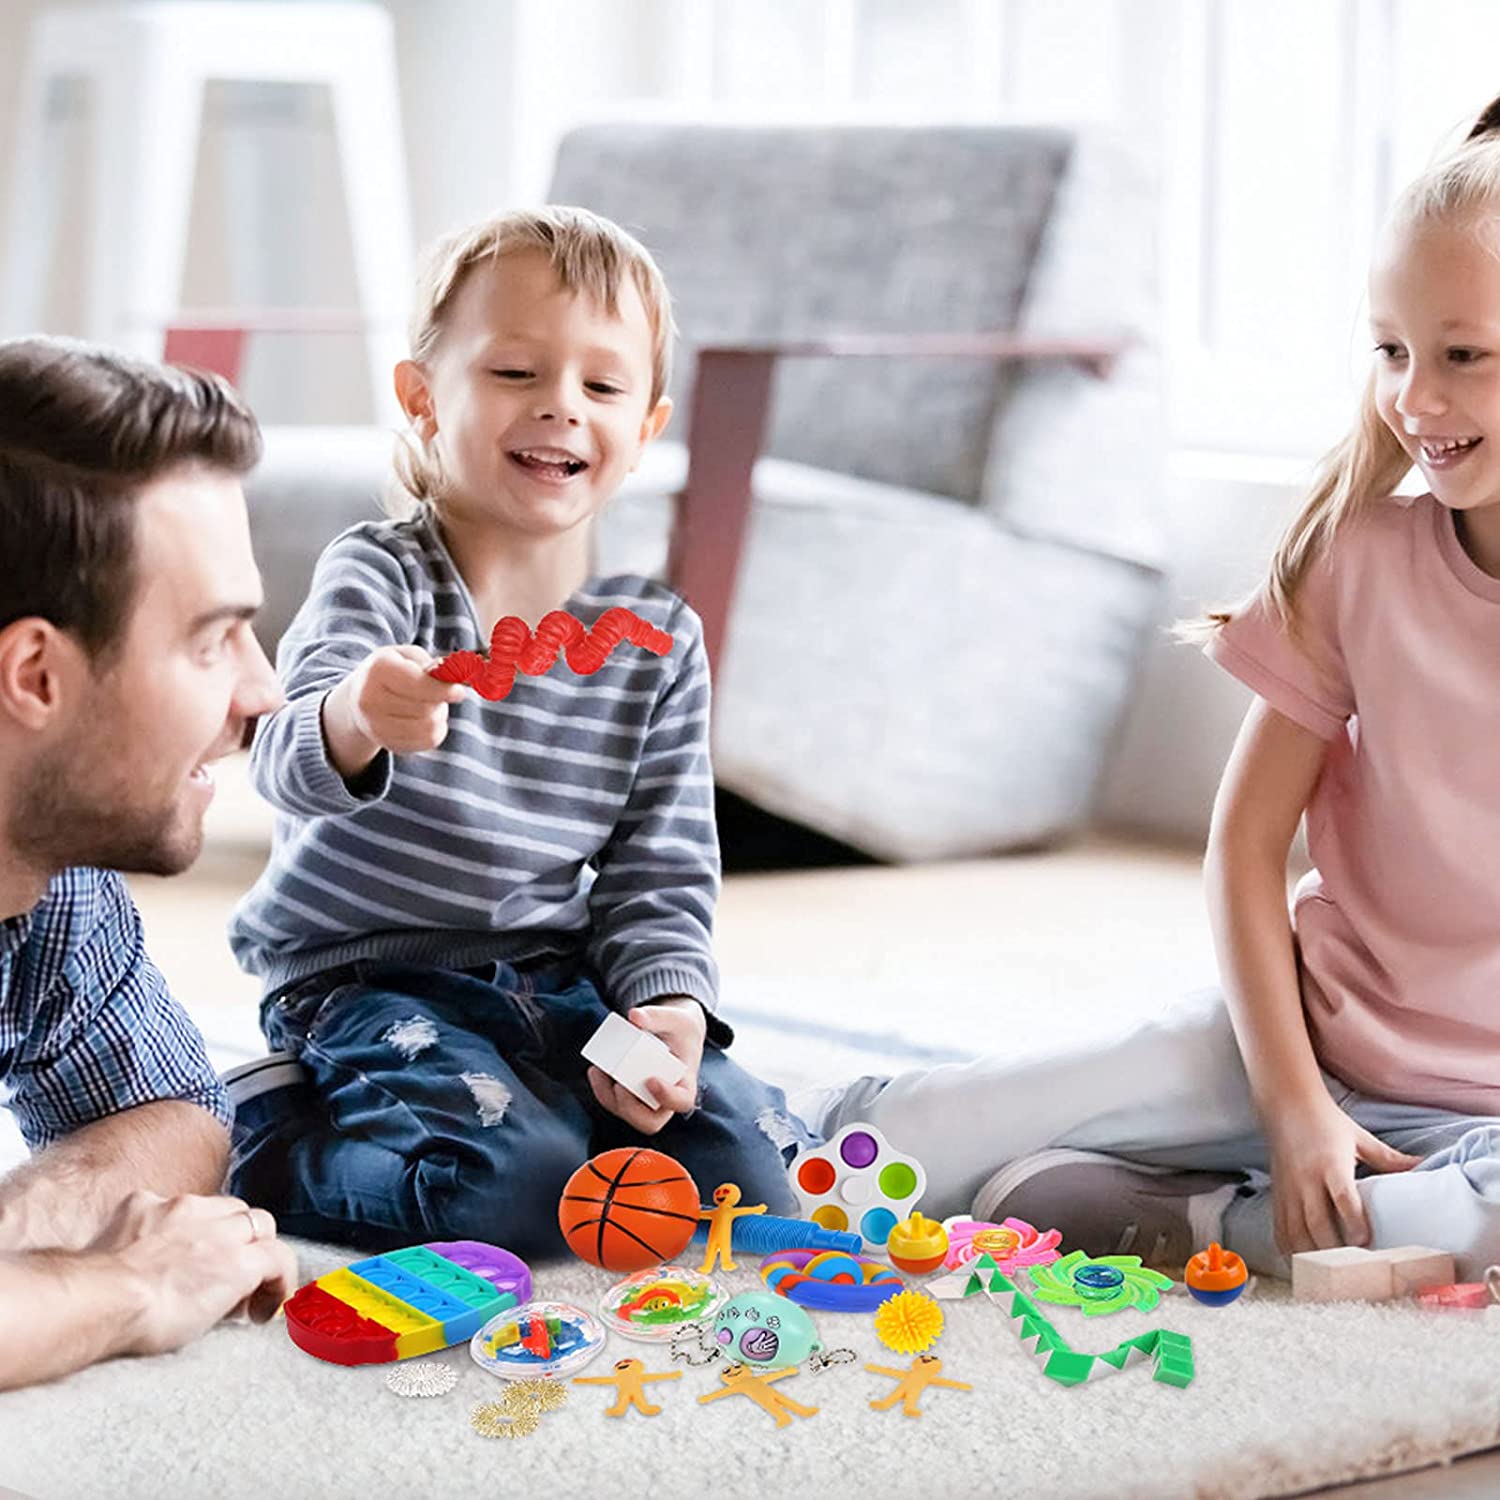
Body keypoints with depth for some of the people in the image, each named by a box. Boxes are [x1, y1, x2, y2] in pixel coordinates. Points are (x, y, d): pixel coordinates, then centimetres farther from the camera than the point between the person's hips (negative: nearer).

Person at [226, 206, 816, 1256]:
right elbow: (292, 764, -29)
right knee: (514, 1182, -29)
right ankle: (272, 1147, -2)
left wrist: (670, 1007, -14)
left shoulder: (660, 640, 4)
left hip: (563, 987, 4)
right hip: (370, 986, -4)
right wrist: (352, 724, -53)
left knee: (753, 1175, -14)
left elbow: (658, 878, 7)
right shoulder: (380, 577, -10)